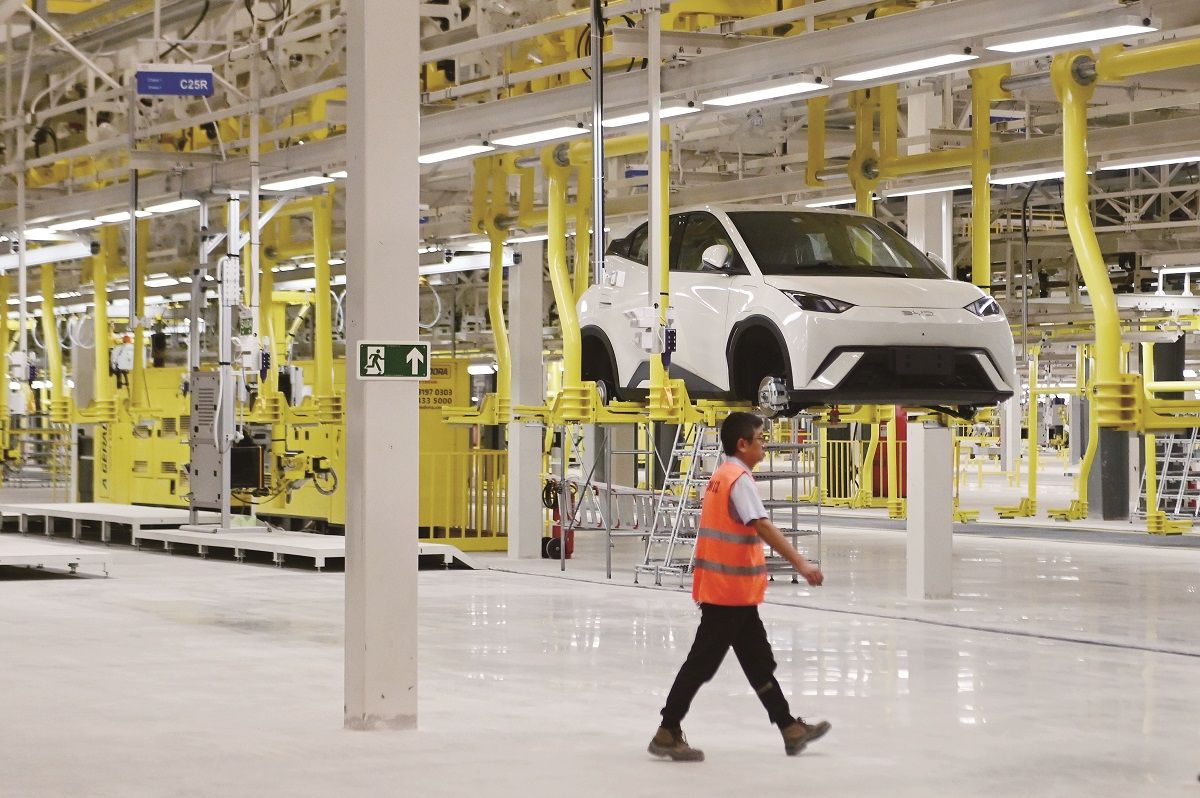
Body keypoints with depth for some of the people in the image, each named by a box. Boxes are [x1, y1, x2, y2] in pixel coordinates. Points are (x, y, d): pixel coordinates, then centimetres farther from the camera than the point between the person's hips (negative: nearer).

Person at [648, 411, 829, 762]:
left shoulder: (721, 476, 14)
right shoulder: (739, 479, -17)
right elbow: (763, 527, -29)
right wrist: (800, 563, -35)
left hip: (735, 592, 10)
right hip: (728, 591, -10)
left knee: (759, 661, 15)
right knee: (702, 663, -4)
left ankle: (790, 728, 22)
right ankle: (667, 733, 2)